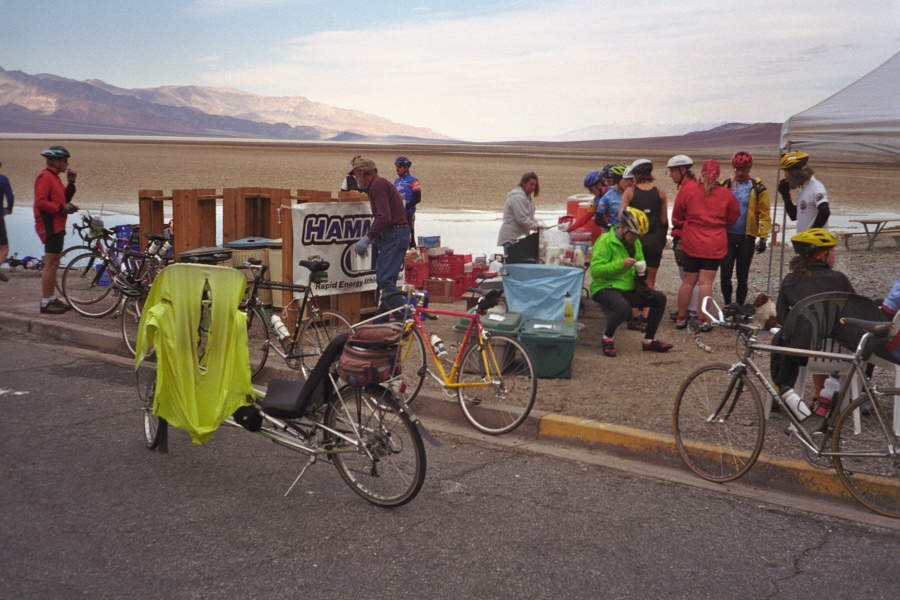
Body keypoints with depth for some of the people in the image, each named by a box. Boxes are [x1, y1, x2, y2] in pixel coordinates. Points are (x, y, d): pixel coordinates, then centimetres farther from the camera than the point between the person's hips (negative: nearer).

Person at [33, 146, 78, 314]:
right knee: (50, 265, -8)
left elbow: (64, 198, 18)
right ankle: (46, 303, -4)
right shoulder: (45, 177, -14)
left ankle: (52, 299, 22)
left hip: (57, 227, 11)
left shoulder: (53, 177, 18)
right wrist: (62, 208, -21)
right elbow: (40, 202, -22)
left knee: (53, 264, 15)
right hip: (50, 227, -11)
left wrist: (71, 183, 7)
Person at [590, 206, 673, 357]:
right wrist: (620, 264, -28)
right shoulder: (605, 241, -13)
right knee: (623, 307, -38)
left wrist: (640, 271, 2)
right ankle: (608, 337, -9)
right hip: (606, 288, -8)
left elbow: (640, 264, 28)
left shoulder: (635, 243, 12)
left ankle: (649, 340, 8)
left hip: (629, 289, 8)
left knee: (659, 298, -6)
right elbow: (595, 270, -21)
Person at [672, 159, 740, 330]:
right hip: (715, 244, -1)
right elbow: (733, 217, 10)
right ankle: (702, 320, 0)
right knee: (706, 282, 0)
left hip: (691, 243, 1)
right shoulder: (726, 194, -2)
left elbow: (677, 215, 7)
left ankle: (681, 318, 15)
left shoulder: (690, 191, -3)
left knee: (688, 281, 9)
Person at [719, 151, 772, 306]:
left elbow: (764, 215, 1)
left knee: (742, 276, 5)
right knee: (725, 274, -4)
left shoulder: (758, 187, 0)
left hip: (747, 237, -1)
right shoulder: (725, 185, 6)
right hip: (727, 235, 1)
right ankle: (727, 306, 15)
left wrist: (763, 237, -6)